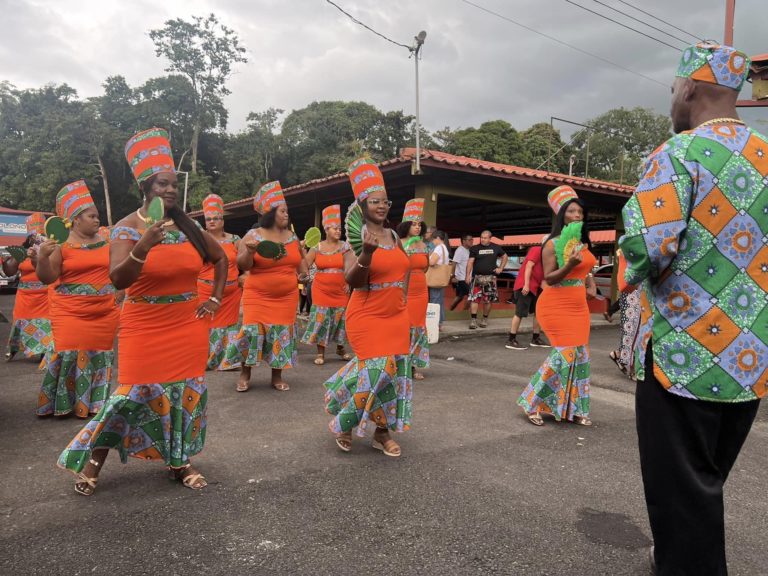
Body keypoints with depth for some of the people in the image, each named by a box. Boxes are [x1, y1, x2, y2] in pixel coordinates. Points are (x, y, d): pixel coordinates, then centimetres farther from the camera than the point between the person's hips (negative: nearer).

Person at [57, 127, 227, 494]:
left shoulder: (189, 226, 4)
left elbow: (220, 259, 17)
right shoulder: (127, 227, -7)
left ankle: (179, 461, 22)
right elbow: (117, 280, -18)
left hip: (188, 326, 4)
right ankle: (93, 460, 18)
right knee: (134, 393, -4)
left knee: (186, 391, 6)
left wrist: (215, 300, 9)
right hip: (144, 327, -3)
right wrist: (143, 248, -34)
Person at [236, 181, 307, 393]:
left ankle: (277, 376, 16)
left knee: (281, 334, 4)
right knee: (253, 331, -9)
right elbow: (242, 265, -9)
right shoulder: (253, 235, -6)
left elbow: (299, 259, 22)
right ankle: (245, 373, 11)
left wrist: (304, 273, 4)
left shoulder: (292, 236, 7)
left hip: (287, 297, 4)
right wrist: (249, 252, -27)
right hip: (258, 296, -3)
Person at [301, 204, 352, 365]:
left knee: (340, 318, 7)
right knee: (321, 318, -2)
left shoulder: (344, 246, 0)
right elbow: (305, 265, -1)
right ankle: (320, 352, 8)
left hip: (340, 290, 1)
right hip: (321, 290, -1)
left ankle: (340, 348, 27)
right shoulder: (317, 247, 1)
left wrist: (350, 283, -8)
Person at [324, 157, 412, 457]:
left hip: (397, 317, 7)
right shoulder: (356, 237, -11)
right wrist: (367, 252, -35)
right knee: (377, 371, -10)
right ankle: (343, 423, 14)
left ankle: (383, 431, 20)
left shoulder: (393, 235, 8)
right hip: (368, 317, -7)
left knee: (395, 370, 6)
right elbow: (352, 281, -21)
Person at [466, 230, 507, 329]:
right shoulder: (475, 248, 1)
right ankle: (473, 320, -7)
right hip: (477, 277, -2)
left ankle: (485, 319, 20)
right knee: (474, 298, -10)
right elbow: (470, 262, -4)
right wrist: (468, 275, -14)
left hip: (490, 277, 2)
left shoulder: (496, 248, 7)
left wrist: (500, 268, 9)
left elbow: (505, 256, 20)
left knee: (488, 300, 6)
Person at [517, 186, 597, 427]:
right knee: (565, 354, -12)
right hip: (557, 306, -8)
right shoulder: (553, 244, -11)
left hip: (579, 306, 8)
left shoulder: (583, 244, 11)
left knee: (580, 355, 7)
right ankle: (532, 403, 2)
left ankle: (573, 409, 19)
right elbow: (548, 278, -16)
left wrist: (590, 283, 11)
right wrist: (569, 265, -30)